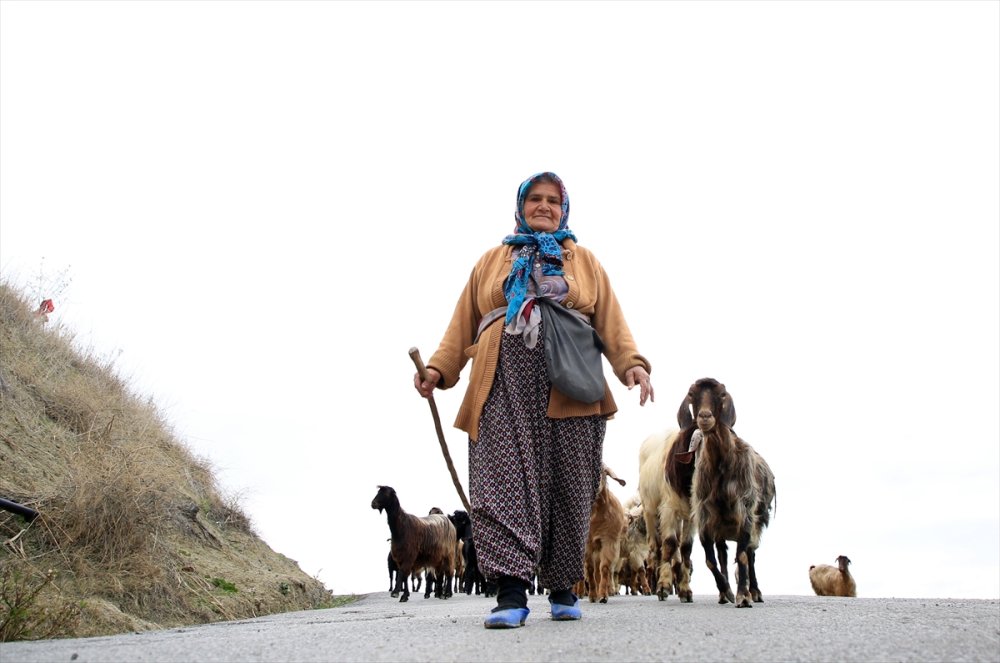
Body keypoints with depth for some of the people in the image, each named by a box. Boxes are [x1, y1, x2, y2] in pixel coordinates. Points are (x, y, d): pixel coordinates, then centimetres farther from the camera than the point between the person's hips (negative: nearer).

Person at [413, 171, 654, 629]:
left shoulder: (584, 261, 20)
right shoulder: (492, 261, 22)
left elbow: (610, 320, 9)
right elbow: (463, 322, 17)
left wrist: (632, 364, -8)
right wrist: (438, 368, 3)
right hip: (505, 385, 0)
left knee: (566, 484, 0)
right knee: (504, 478, -14)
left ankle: (563, 588, 12)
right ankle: (511, 593, -18)